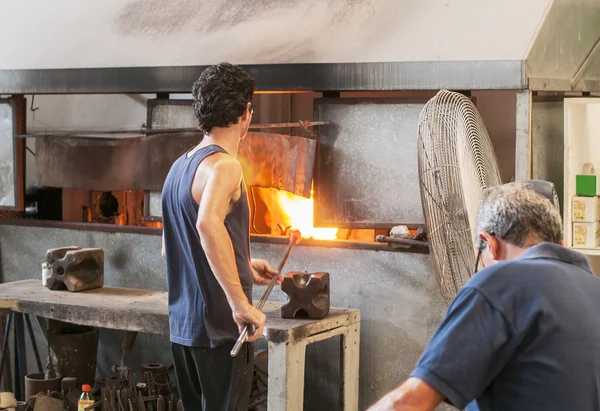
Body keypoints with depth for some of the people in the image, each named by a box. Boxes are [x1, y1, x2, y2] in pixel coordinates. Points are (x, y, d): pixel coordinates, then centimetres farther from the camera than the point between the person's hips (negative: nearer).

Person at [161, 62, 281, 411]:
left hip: (183, 325, 9)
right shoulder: (224, 164, -15)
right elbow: (208, 224, -35)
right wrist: (240, 302, -34)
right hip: (219, 328, -9)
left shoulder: (180, 166, 12)